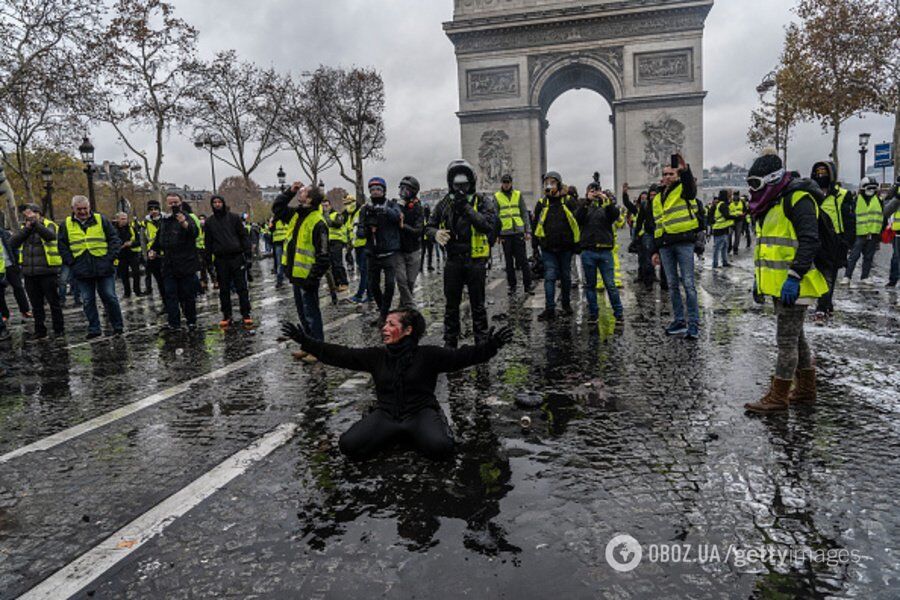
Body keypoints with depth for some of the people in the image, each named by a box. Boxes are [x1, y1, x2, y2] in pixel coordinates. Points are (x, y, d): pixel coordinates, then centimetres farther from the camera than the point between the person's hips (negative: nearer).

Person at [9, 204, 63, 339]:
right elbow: (13, 243, -3)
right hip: (29, 273, 5)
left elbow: (51, 236, -24)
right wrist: (27, 228, -10)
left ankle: (58, 329, 12)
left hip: (47, 271, -5)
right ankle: (40, 330, 19)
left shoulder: (48, 225, -1)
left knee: (53, 301, 2)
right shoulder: (23, 228, 12)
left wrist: (35, 223, -30)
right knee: (36, 304, 11)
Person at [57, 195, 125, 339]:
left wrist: (110, 258, -7)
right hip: (82, 272, 2)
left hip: (104, 268, -2)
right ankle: (94, 329, 16)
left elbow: (114, 239, 2)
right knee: (88, 301, 7)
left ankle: (118, 326, 12)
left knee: (109, 297, 0)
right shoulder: (67, 224, 7)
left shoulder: (101, 220, 3)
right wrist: (71, 262, -1)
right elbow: (62, 245, 11)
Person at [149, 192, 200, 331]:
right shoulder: (164, 220, 15)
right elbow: (159, 239, 29)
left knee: (188, 294, 2)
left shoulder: (187, 217, -6)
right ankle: (174, 322, 8)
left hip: (186, 264, -6)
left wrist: (185, 224, -44)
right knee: (171, 294, 4)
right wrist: (153, 250, 14)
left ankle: (191, 321, 15)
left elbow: (195, 232, -27)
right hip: (169, 265, 6)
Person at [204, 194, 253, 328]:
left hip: (237, 257, -2)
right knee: (224, 289, 7)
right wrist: (208, 259, 5)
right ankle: (226, 316, 14)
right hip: (220, 259, 2)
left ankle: (246, 315, 5)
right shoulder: (209, 222, 10)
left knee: (241, 288, 0)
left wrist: (247, 249, -8)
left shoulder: (233, 217, 4)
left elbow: (243, 235, 2)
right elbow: (208, 242, 10)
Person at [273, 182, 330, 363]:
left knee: (311, 314, 1)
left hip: (307, 277, -9)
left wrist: (313, 278, -22)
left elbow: (323, 256, -20)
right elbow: (277, 207, 27)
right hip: (295, 274, 9)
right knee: (303, 314, 17)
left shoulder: (318, 223, -18)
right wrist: (289, 192, 13)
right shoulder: (296, 215, 9)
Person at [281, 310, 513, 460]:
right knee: (348, 445, -21)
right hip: (386, 414, 3)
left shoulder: (428, 355, -2)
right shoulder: (376, 357, 7)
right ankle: (394, 436, 7)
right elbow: (339, 355, 8)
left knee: (441, 447, -33)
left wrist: (488, 347, -28)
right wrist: (305, 341, 5)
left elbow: (461, 356, -11)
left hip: (420, 413, -3)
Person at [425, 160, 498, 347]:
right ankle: (450, 342, 22)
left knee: (478, 304, 8)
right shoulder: (444, 204, 5)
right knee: (451, 305, 10)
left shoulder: (481, 202, -4)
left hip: (475, 260, -2)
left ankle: (482, 341, 20)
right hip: (453, 260, 3)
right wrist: (435, 233, -15)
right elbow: (429, 226, 8)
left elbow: (489, 226, -19)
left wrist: (466, 208, -23)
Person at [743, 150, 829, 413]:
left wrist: (794, 277, -27)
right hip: (778, 284, 10)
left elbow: (809, 241, -22)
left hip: (793, 285, -10)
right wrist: (759, 279, 21)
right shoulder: (770, 204, 17)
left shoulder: (797, 199, -14)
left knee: (786, 339, -3)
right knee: (795, 336, 17)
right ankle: (806, 390, 30)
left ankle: (778, 396, 5)